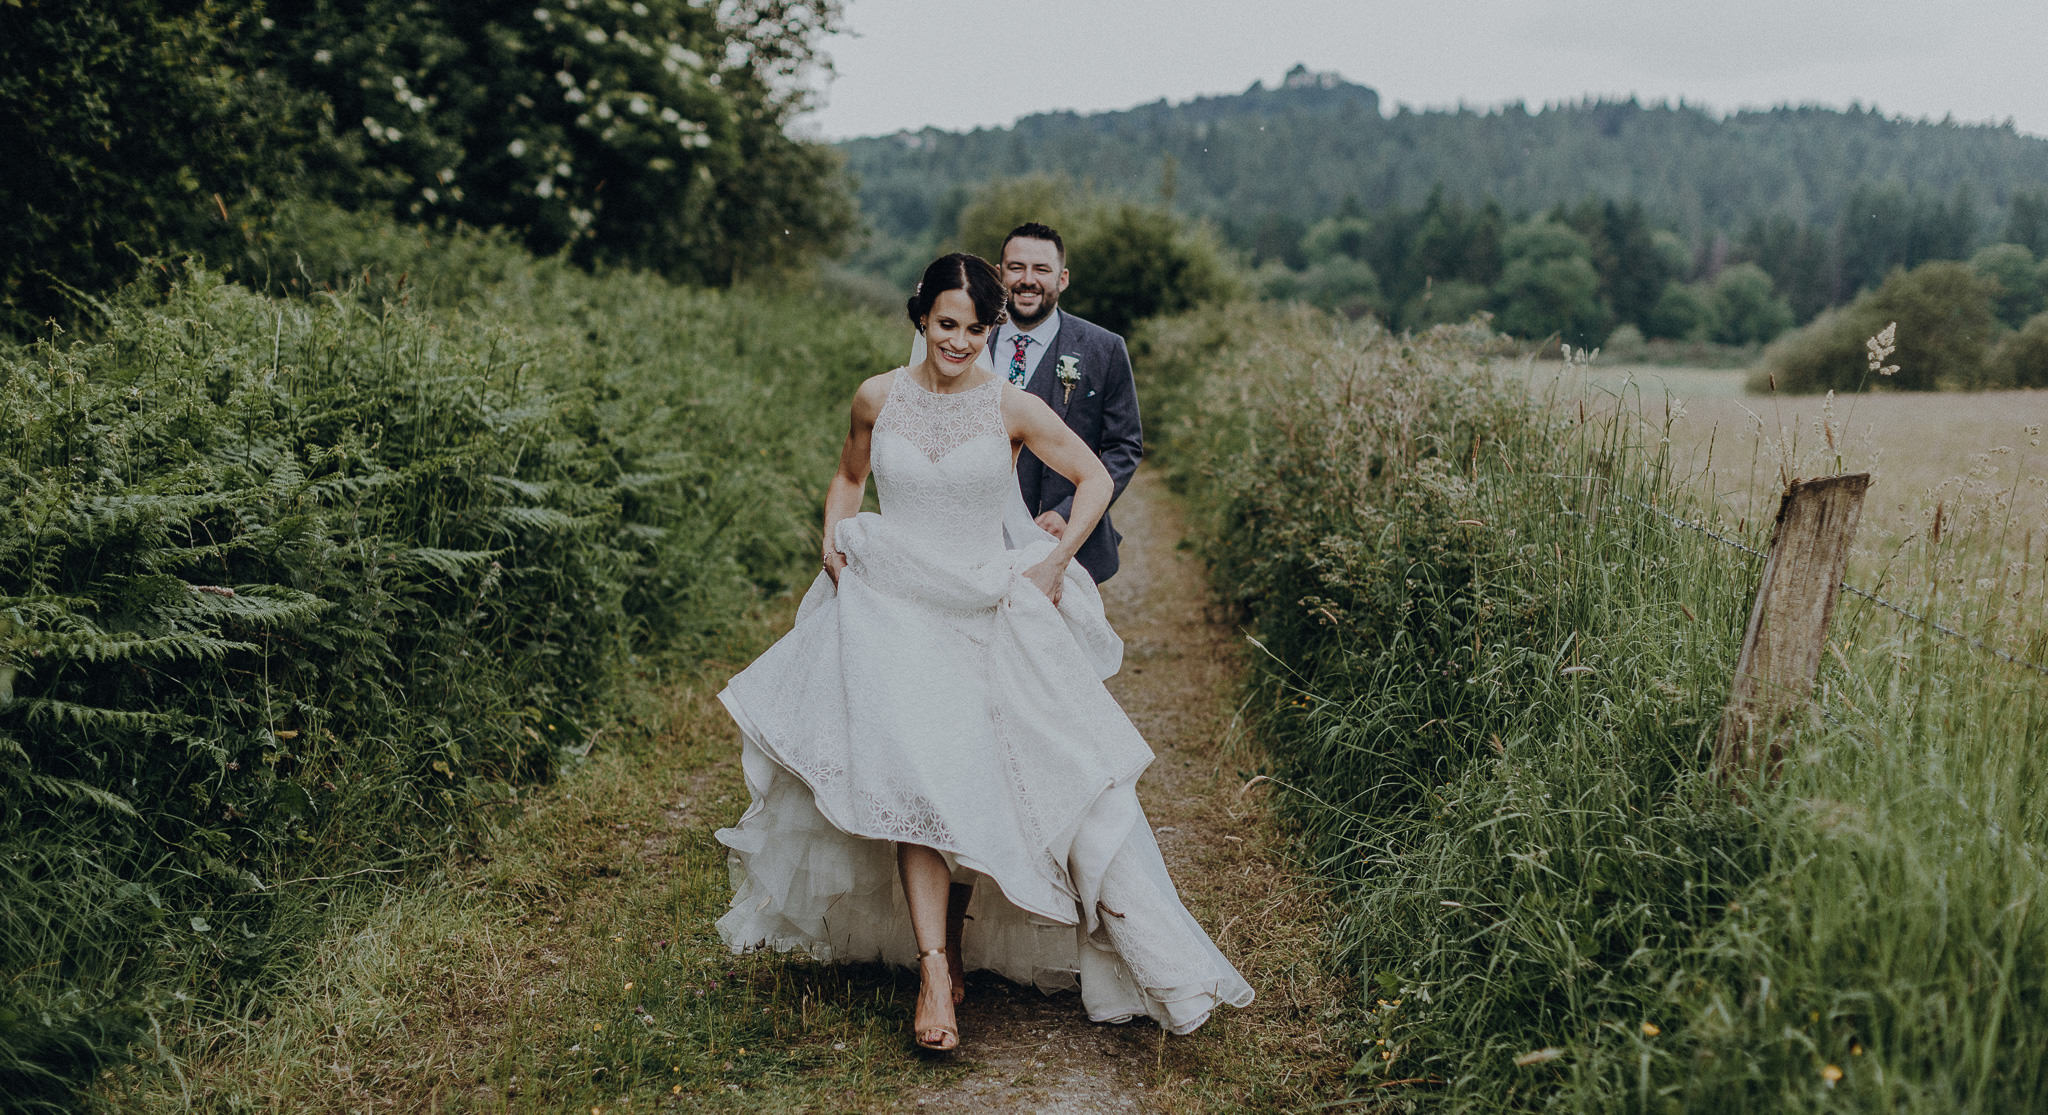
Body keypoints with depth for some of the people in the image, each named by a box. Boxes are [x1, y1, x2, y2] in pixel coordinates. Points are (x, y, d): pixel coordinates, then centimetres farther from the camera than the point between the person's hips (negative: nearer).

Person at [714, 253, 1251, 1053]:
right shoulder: (878, 398, 2)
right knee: (912, 777, -12)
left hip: (991, 615, -1)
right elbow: (848, 476, 20)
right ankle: (934, 972, -12)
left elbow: (1096, 480, 4)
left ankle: (956, 935, 23)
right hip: (895, 611, 1)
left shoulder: (1012, 408, -5)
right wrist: (833, 540, 3)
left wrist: (1055, 562, -6)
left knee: (978, 785, 0)